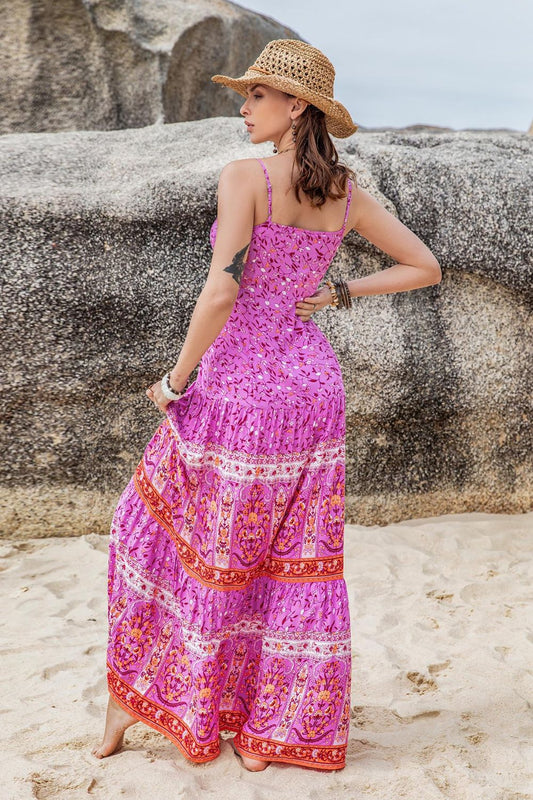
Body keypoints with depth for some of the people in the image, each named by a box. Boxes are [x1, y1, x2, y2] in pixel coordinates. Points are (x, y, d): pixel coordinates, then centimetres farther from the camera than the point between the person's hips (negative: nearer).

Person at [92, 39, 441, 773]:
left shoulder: (244, 176, -13)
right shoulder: (347, 192, 5)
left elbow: (221, 293, -22)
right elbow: (425, 268, 10)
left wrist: (175, 381, -10)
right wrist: (335, 294, 8)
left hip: (237, 385, -5)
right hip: (311, 385, 5)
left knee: (167, 534, 14)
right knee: (297, 562, 12)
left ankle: (127, 700, 26)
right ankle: (272, 733, 22)